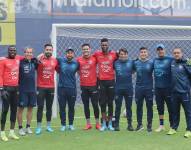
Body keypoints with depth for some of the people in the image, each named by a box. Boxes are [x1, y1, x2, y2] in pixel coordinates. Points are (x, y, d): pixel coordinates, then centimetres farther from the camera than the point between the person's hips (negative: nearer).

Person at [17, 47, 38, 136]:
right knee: (21, 108, 1)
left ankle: (28, 127, 20)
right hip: (22, 90, -5)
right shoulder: (20, 62, -8)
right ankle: (20, 128, 9)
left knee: (30, 108, 9)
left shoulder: (34, 62, 6)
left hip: (32, 89, 5)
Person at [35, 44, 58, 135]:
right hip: (40, 87, -3)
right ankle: (39, 127, 5)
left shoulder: (55, 60, 5)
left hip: (51, 87, 3)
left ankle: (48, 126, 21)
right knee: (40, 107, -1)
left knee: (49, 107, 11)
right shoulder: (39, 59, -6)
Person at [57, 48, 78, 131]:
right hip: (61, 87, 0)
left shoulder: (76, 63, 2)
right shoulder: (60, 60, -1)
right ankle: (63, 125, 13)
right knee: (62, 107, 4)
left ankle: (71, 124, 19)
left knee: (71, 107, 8)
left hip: (72, 88, 0)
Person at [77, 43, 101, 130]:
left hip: (93, 85, -2)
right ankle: (88, 124, 16)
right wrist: (81, 76, 2)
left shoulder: (94, 59, -4)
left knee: (95, 105, 1)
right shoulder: (79, 60, 2)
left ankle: (97, 123, 13)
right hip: (83, 86, 2)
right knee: (86, 105, 7)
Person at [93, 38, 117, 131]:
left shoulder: (114, 54, 1)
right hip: (101, 81, 0)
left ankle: (110, 123, 12)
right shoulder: (97, 54, 2)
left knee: (110, 103, 4)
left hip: (111, 81, 0)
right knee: (102, 103, 2)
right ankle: (104, 124, 9)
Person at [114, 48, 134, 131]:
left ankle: (130, 124, 14)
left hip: (129, 88, 0)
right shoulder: (116, 63, 2)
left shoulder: (131, 62, 1)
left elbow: (133, 71, 10)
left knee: (129, 107, 7)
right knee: (117, 107, 4)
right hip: (118, 88, 0)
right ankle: (116, 124, 12)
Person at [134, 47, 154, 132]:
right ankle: (139, 124, 18)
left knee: (149, 107, 4)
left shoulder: (151, 63, -2)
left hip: (149, 88, -1)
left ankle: (149, 125, 14)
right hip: (138, 88, 2)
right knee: (139, 107, 8)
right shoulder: (136, 63, 3)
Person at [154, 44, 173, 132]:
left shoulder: (170, 60, -4)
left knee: (170, 107, 1)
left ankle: (172, 126, 9)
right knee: (160, 107, 12)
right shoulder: (154, 60, 10)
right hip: (157, 88, 5)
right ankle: (161, 125, 22)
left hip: (168, 87, -5)